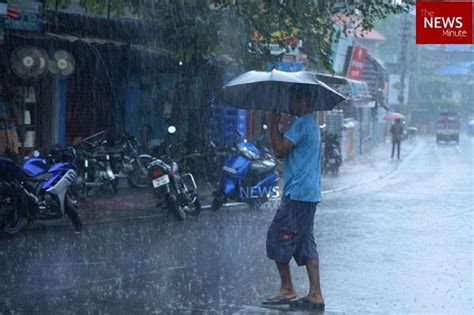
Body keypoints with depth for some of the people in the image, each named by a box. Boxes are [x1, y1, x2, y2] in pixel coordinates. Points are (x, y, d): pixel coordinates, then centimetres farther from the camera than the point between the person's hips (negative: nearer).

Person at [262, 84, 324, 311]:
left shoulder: (301, 124, -14)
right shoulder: (312, 124, 19)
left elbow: (280, 150, -19)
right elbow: (287, 151, 21)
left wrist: (273, 125, -9)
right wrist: (275, 126, 12)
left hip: (297, 194, -10)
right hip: (310, 193, 10)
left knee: (277, 238, -3)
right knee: (306, 244, 8)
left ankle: (287, 289, 1)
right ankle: (315, 295, 5)